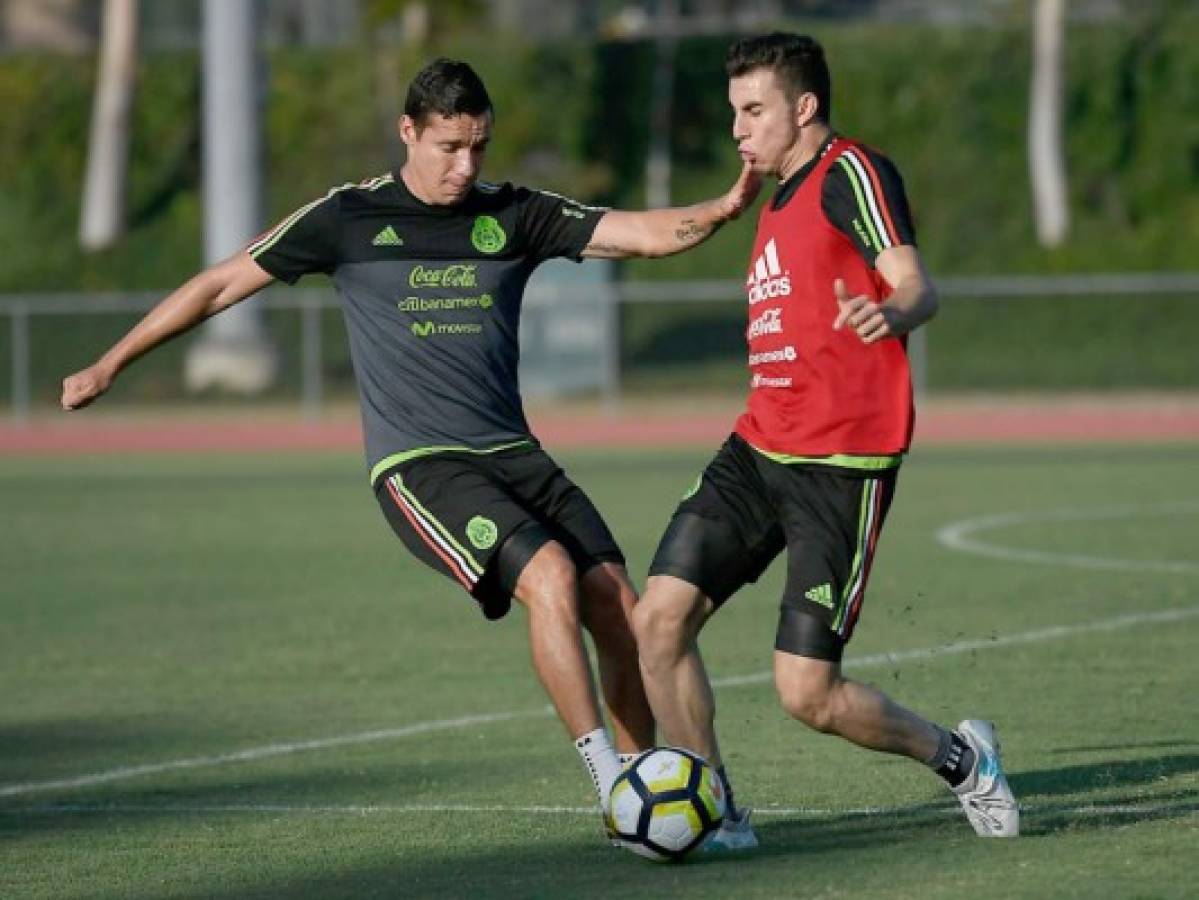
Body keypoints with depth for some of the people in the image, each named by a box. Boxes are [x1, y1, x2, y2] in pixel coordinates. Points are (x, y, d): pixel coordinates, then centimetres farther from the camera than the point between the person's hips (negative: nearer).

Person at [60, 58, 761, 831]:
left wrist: (721, 209, -24)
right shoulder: (349, 217, 0)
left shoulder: (515, 216, 7)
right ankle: (609, 781, -24)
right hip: (418, 468, -4)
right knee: (550, 575, -27)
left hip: (513, 453, 4)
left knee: (619, 605, -11)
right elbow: (223, 285, 10)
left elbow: (649, 234, -3)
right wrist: (110, 365, 14)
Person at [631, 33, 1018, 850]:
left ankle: (960, 758, 18)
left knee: (807, 693, -8)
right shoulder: (781, 200, 19)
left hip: (843, 463, -8)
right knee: (660, 618, -8)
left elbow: (913, 282, -22)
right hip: (760, 448, 8)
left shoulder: (852, 172, -8)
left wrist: (894, 314, -44)